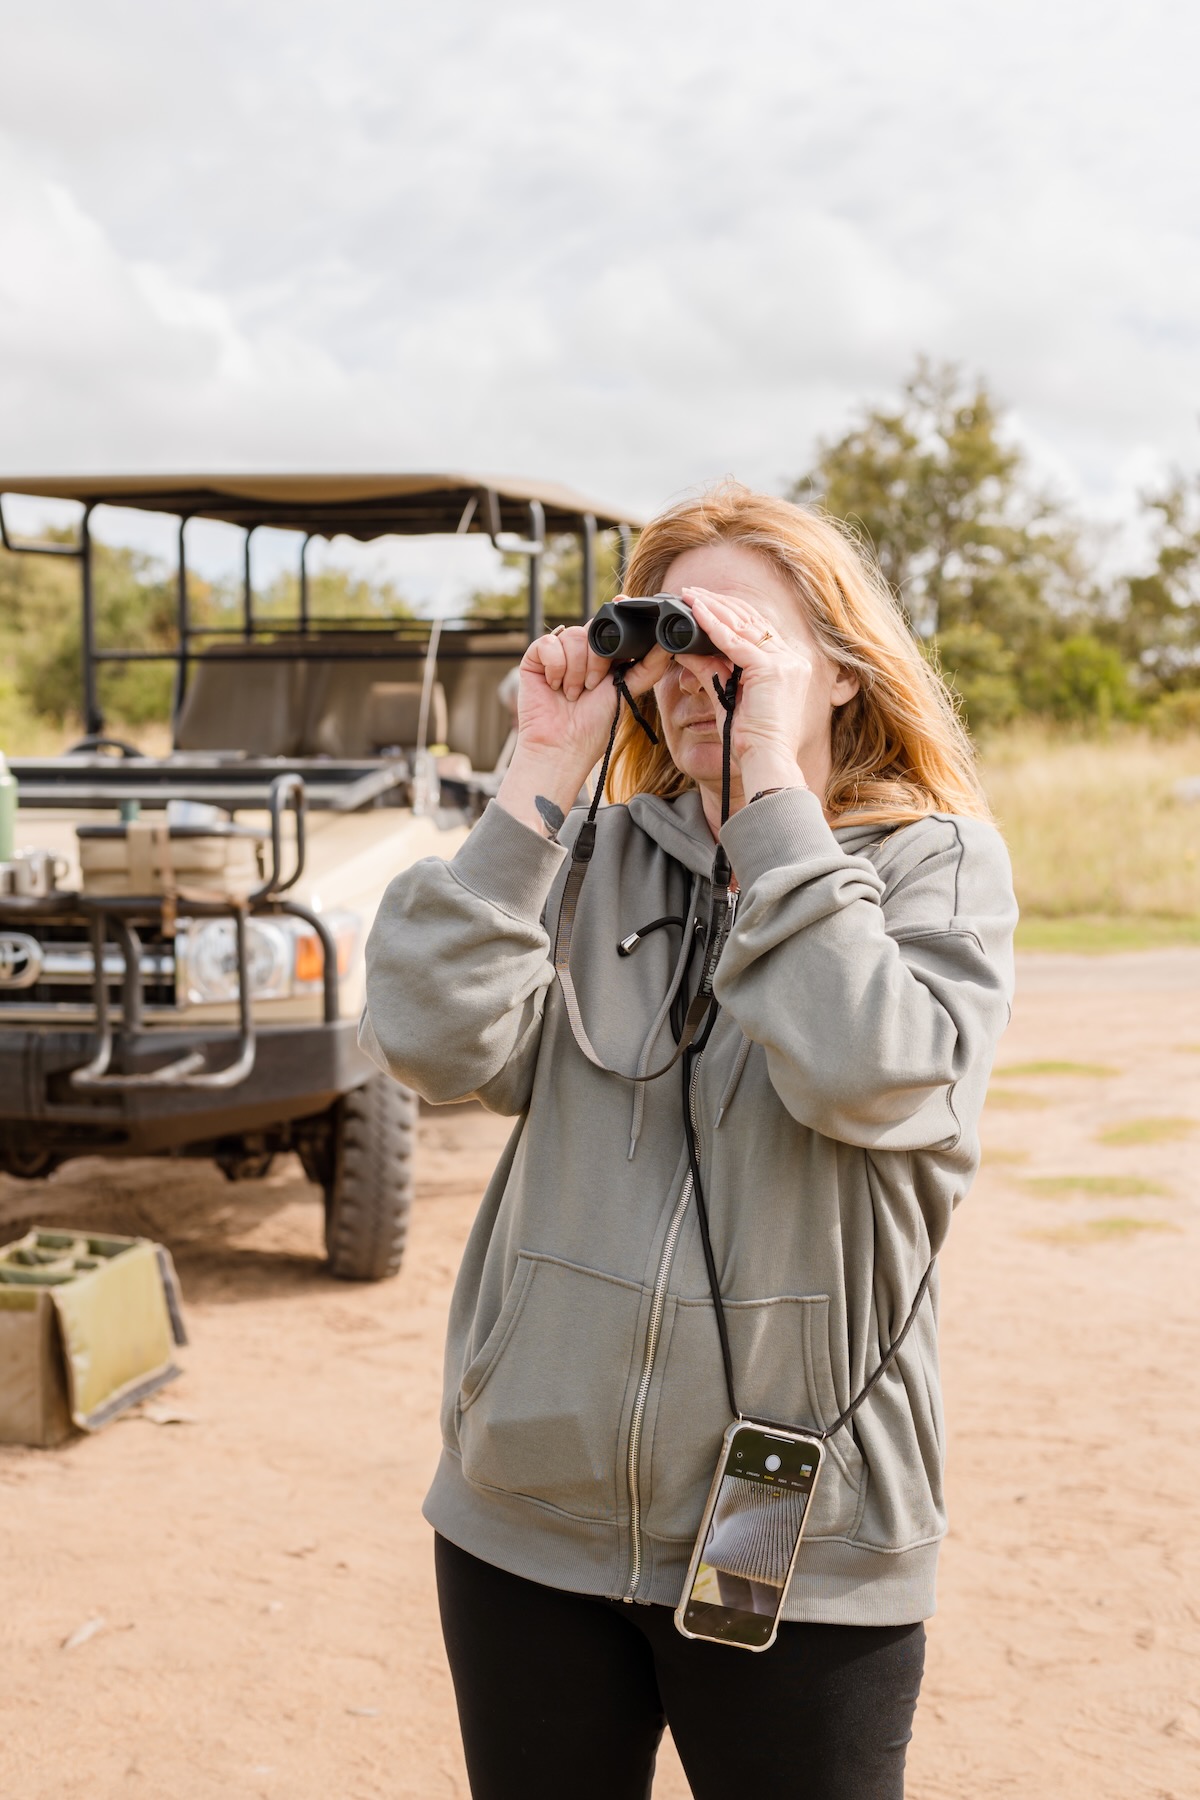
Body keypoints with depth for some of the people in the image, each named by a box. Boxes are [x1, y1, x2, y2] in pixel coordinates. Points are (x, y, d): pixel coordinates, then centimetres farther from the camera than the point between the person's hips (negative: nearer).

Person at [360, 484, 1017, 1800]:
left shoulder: (934, 862, -4)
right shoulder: (593, 855, 3)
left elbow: (869, 1079, -24)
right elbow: (434, 1046, -12)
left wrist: (771, 778, -20)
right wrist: (542, 777, -12)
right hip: (528, 1512, 3)